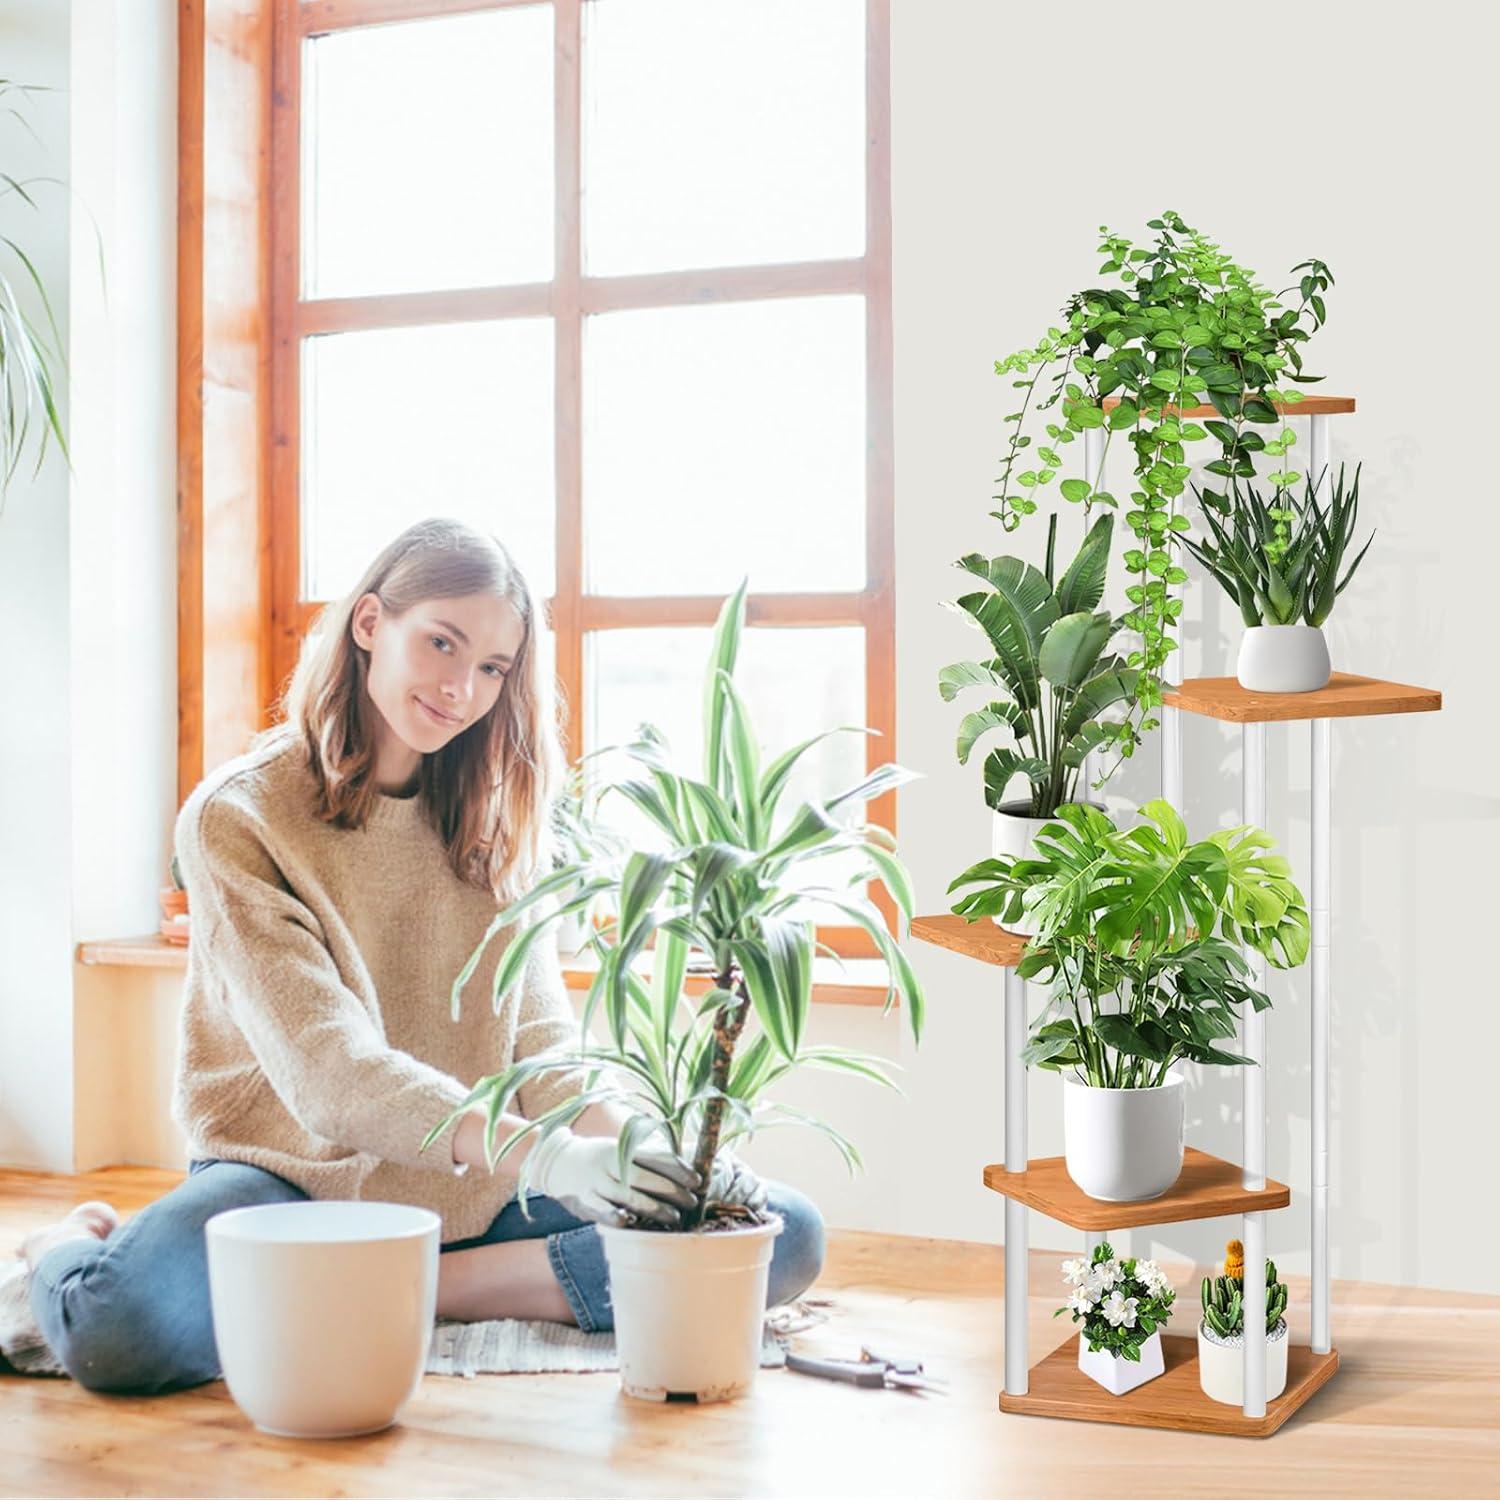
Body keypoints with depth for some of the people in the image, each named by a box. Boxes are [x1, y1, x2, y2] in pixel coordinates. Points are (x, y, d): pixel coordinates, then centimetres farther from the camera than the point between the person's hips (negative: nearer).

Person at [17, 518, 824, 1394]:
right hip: (297, 1177, -5)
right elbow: (326, 1067, -21)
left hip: (480, 1191, 5)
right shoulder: (237, 818, -10)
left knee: (788, 1236, -16)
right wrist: (542, 1154, -34)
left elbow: (538, 1034, 0)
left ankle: (424, 1288, -18)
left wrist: (634, 1150, -21)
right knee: (121, 1329, -38)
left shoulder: (498, 814, 8)